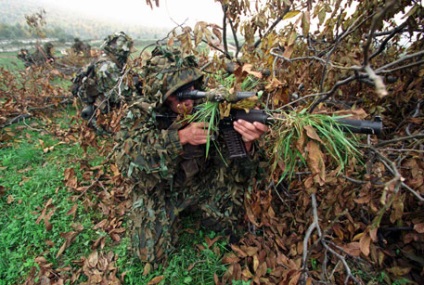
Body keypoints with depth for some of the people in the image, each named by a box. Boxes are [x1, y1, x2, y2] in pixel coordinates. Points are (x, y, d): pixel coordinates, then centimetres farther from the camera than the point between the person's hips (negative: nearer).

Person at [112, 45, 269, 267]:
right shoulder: (139, 114, -18)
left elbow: (230, 159, -19)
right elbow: (125, 156, -34)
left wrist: (247, 142, -41)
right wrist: (179, 137, -42)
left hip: (199, 187, 2)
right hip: (157, 193, -1)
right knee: (153, 254, -8)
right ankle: (171, 213, 21)